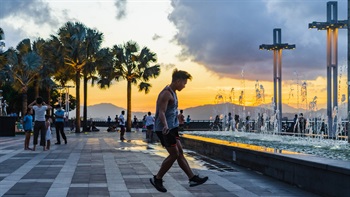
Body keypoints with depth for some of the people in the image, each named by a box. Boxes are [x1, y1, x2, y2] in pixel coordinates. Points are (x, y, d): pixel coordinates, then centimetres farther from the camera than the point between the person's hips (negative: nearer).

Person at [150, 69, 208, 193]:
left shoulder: (172, 93, 15)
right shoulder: (166, 94, -17)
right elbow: (162, 112, -27)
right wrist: (165, 126, -44)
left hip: (171, 128, 10)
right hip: (165, 129, -10)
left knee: (180, 153, 8)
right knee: (174, 154, -6)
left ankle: (192, 178, 10)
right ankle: (157, 179, 4)